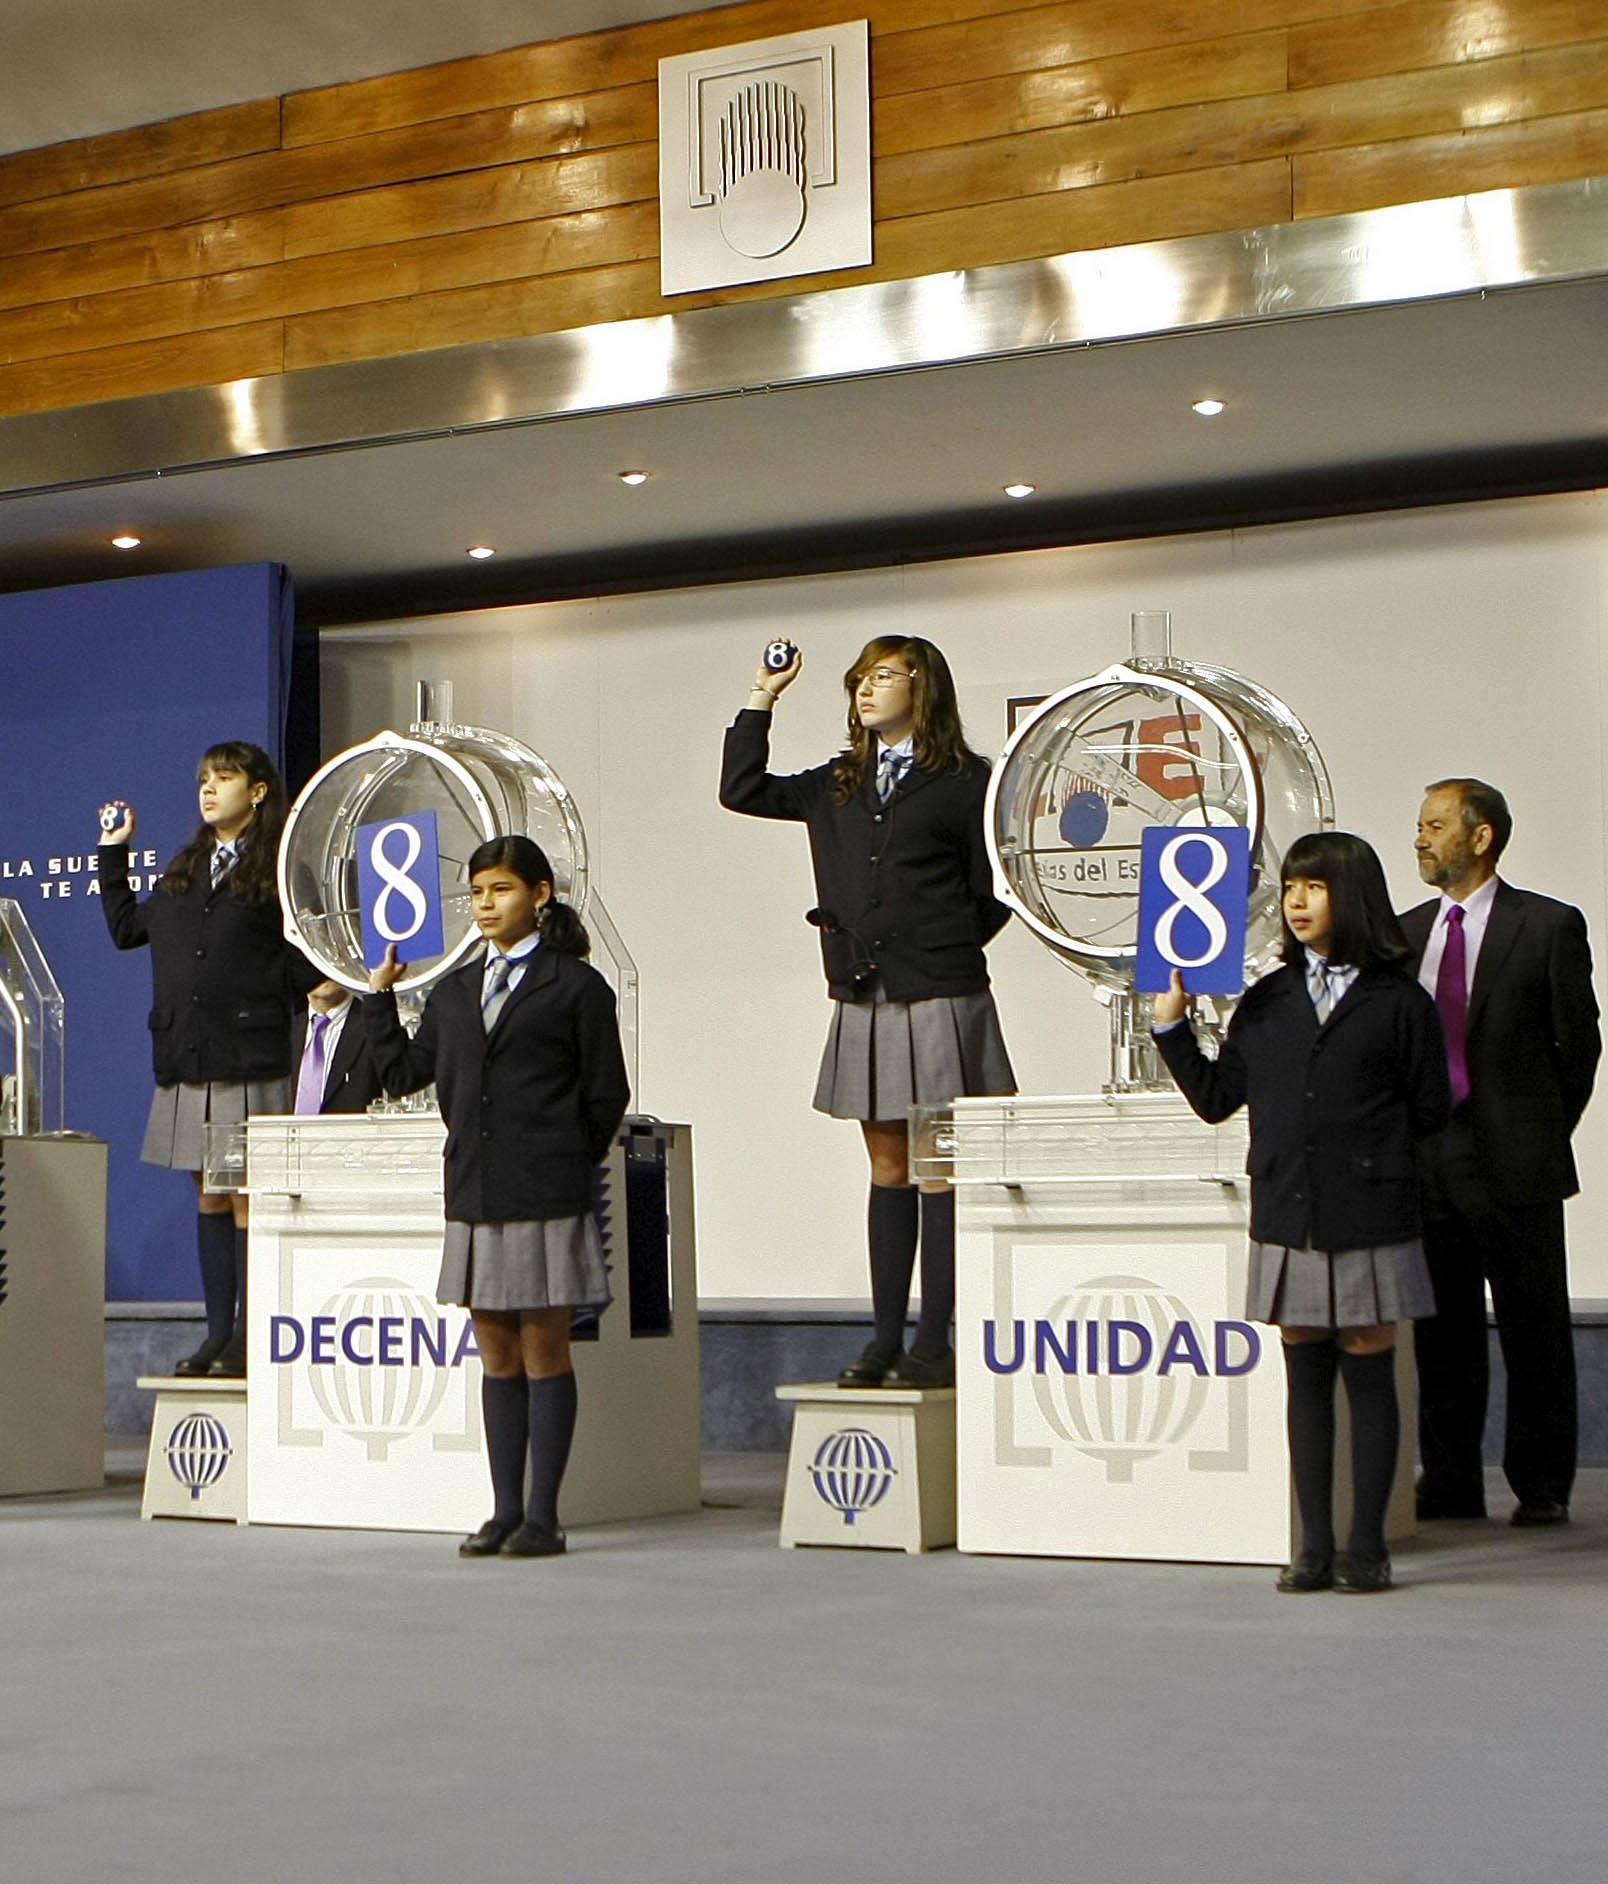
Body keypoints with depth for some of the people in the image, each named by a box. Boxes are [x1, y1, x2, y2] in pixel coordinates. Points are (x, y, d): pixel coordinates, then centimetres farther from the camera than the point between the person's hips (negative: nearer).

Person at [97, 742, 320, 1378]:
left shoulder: (278, 872, -2)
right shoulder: (185, 872, 17)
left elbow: (307, 970, -5)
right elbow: (126, 928, 28)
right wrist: (112, 854, 29)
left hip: (250, 1065, -6)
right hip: (187, 1064, 6)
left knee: (248, 1200, -4)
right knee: (209, 1198, 9)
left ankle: (249, 1340, 0)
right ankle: (218, 1333, 14)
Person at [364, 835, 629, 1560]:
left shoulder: (576, 986, 0)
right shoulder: (454, 992, 15)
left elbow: (606, 1096, 1)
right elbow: (403, 1072, 16)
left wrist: (563, 1164, 1)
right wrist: (379, 996, 14)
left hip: (544, 1196, -5)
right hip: (473, 1194, 5)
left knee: (543, 1349, -1)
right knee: (497, 1354, 9)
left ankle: (542, 1516, 3)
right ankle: (505, 1511, 14)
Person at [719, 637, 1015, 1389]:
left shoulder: (964, 782, -1)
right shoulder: (837, 785, 15)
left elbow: (993, 894, 0)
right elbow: (741, 789, 18)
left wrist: (943, 955, -1)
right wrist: (762, 699, 14)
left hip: (938, 1002, -5)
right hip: (863, 1002, 6)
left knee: (940, 1171, -2)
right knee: (888, 1168, 9)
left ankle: (935, 1342, 0)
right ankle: (885, 1339, 12)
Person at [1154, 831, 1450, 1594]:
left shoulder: (1399, 1002, -1)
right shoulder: (1266, 1002, 11)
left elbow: (1429, 1110, 1)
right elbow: (1216, 1097, 9)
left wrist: (1366, 1150, -3)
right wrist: (1170, 1022, 3)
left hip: (1367, 1219, -3)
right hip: (1287, 1217, 4)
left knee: (1367, 1375, 2)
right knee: (1305, 1377, 7)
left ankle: (1366, 1545, 10)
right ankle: (1315, 1547, 13)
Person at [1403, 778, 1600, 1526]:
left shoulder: (1548, 925, -3)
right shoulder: (1406, 931, 12)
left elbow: (1577, 1043, -1)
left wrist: (1538, 1135, 2)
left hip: (1512, 1162, -5)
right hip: (1425, 1162, 5)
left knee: (1534, 1329, 2)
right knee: (1442, 1331, 9)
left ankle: (1542, 1486, 11)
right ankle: (1450, 1484, 17)